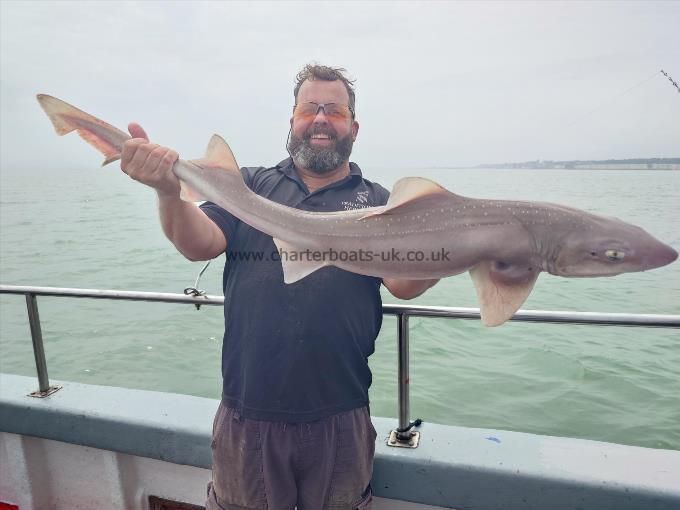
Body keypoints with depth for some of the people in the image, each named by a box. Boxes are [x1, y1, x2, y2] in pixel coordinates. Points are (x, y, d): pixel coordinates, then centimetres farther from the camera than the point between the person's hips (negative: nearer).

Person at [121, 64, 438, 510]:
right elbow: (199, 244, -9)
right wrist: (170, 191, -29)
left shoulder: (377, 201, 3)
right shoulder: (251, 185, 4)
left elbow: (403, 283, -9)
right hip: (247, 413, 1)